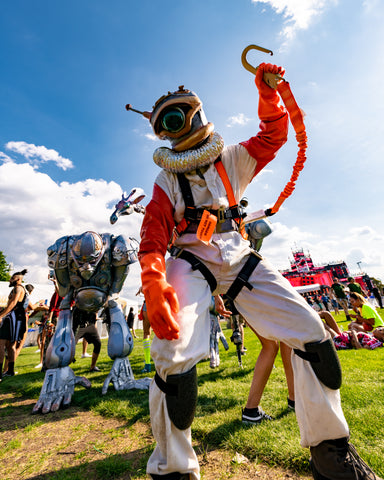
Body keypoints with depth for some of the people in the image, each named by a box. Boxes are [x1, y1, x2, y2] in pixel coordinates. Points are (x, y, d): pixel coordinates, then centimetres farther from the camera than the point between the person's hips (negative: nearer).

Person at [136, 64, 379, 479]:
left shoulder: (232, 160, 19)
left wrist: (267, 92, 8)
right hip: (191, 261, -2)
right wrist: (153, 284, -20)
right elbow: (153, 238, -4)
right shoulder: (166, 181, 9)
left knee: (309, 328, -8)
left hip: (238, 257, 3)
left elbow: (274, 135, 21)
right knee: (173, 350, -25)